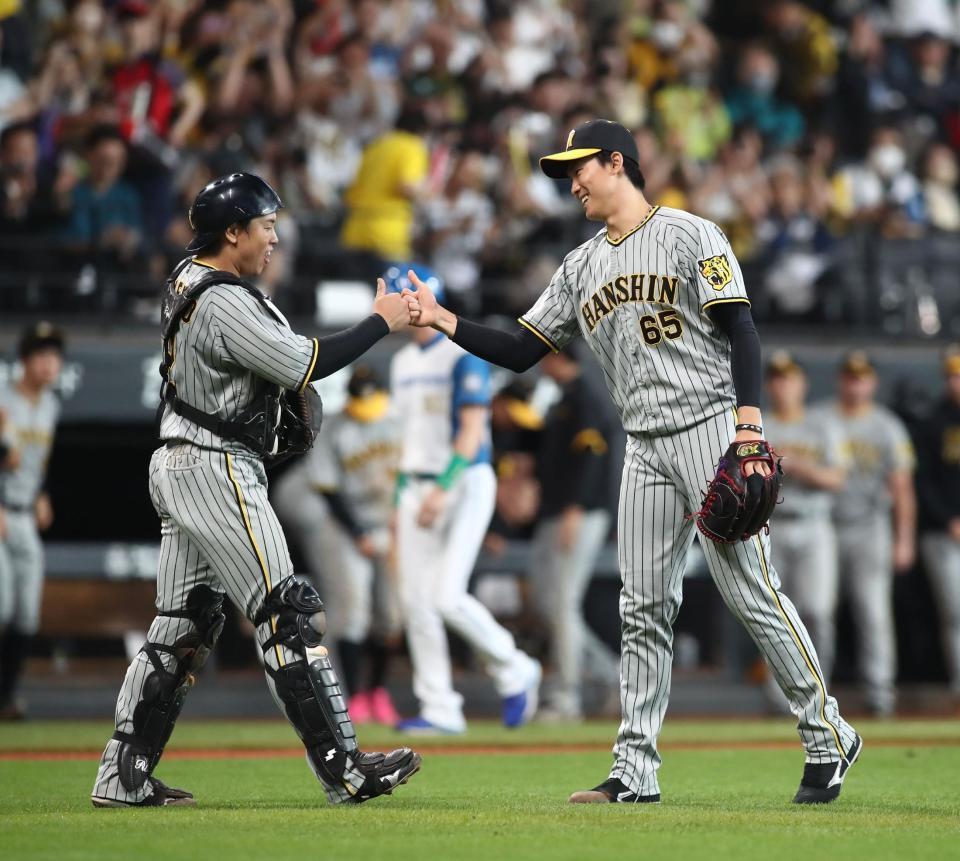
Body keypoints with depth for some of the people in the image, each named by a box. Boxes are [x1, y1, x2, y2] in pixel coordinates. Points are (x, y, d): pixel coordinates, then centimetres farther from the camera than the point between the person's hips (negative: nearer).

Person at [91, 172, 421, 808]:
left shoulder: (191, 278, 11)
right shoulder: (226, 303, -20)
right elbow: (305, 364, -21)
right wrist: (382, 323, -11)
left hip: (179, 467, 10)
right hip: (217, 470, -10)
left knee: (183, 627, 11)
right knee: (289, 616, -9)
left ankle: (124, 778, 11)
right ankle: (344, 771, -9)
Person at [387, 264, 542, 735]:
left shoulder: (463, 356, -10)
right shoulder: (402, 361, 15)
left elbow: (471, 431, -17)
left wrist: (443, 490, -26)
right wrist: (400, 499, 17)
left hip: (464, 483, -8)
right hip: (418, 488, 8)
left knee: (447, 597, -16)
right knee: (415, 600, 1)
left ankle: (514, 672, 7)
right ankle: (439, 710, 6)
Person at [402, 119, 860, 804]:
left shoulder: (690, 235, -2)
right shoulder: (581, 268, 18)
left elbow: (741, 331, -8)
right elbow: (520, 352, 17)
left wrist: (748, 427, -18)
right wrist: (441, 320, 4)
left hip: (712, 431, -6)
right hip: (647, 451, 7)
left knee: (752, 589, -10)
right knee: (644, 609, 3)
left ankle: (828, 738, -1)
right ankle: (636, 770, 4)